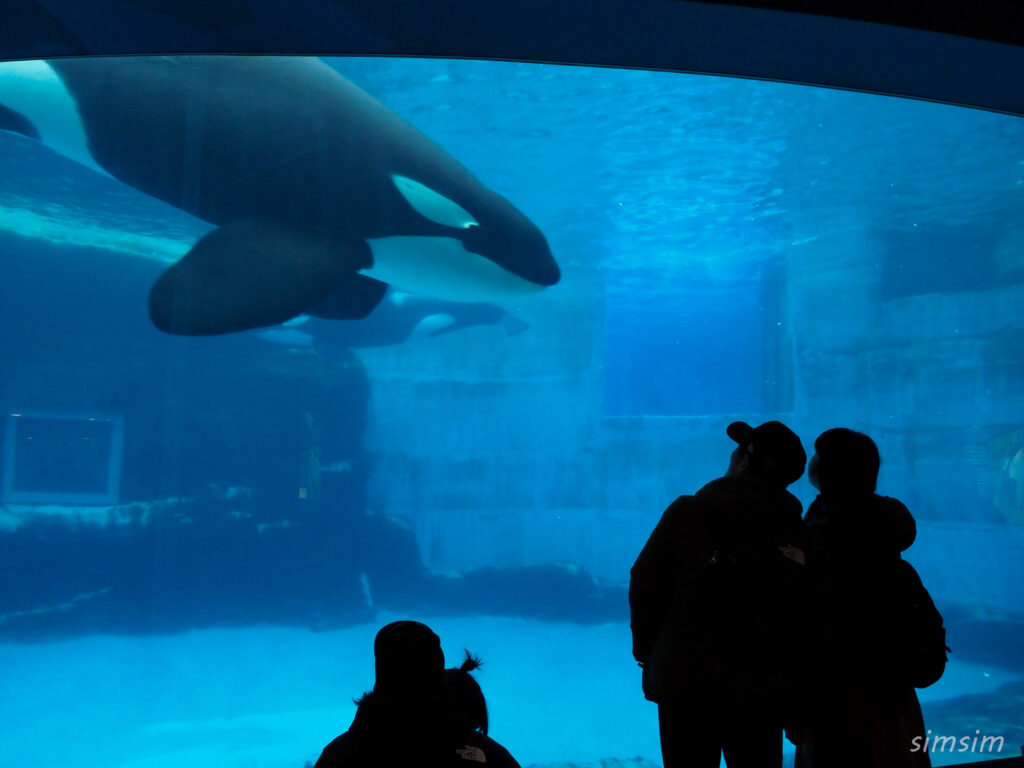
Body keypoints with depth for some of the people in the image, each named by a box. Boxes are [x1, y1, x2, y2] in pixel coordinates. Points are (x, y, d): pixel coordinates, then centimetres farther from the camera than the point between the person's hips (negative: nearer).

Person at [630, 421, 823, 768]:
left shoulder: (689, 512, -11)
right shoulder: (801, 538, -5)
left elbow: (645, 587, -10)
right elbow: (810, 626, -4)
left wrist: (647, 652, 6)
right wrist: (791, 694, 10)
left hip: (686, 685, -2)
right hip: (763, 697, 2)